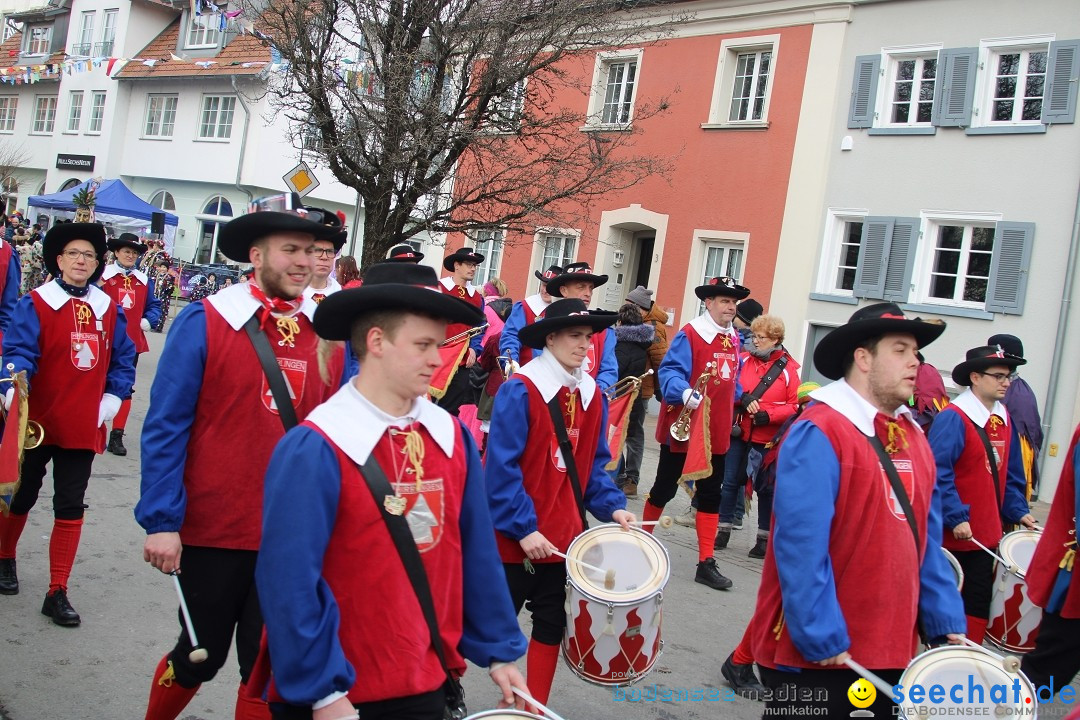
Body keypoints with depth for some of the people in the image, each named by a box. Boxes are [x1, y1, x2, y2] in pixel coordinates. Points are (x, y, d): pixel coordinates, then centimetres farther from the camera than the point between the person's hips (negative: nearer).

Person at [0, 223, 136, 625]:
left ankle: (57, 593, 11)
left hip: (82, 427, 2)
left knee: (70, 508, 3)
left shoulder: (109, 309, 4)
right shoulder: (35, 304, -8)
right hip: (34, 423, -2)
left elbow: (123, 360, 10)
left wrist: (112, 400, 1)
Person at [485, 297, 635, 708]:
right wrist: (523, 527, -21)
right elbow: (501, 468, -19)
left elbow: (594, 465, 11)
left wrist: (612, 507, -3)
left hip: (564, 535, 6)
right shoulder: (519, 391, -17)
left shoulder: (592, 396, 4)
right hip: (516, 536, -6)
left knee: (551, 624, 16)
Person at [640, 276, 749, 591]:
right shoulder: (690, 334, -13)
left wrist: (739, 398, 14)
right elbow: (669, 372, -21)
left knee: (711, 495, 8)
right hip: (683, 429, -6)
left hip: (716, 433, 6)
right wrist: (685, 393, -37)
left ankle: (706, 564, 15)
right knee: (665, 488, 7)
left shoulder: (734, 339, 9)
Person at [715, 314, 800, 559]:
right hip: (738, 433, 3)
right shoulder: (743, 360, 3)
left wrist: (768, 415, -17)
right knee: (730, 481, 8)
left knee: (765, 488, 5)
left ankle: (764, 538, 17)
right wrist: (743, 399, -15)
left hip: (767, 439, -3)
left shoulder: (788, 368, -3)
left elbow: (795, 405, -5)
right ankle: (724, 530, 21)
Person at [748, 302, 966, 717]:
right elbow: (801, 548, -22)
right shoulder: (818, 434, -18)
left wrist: (947, 624, 7)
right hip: (813, 654, -8)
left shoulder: (911, 435, 8)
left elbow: (926, 539, 12)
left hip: (889, 650, 8)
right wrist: (822, 640, -21)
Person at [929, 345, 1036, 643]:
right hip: (952, 535, -7)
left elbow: (1010, 474, 17)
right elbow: (939, 474, -21)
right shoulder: (953, 418, -16)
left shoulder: (1004, 420, 9)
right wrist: (956, 517, -23)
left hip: (985, 534, 7)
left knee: (978, 606, 13)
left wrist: (1018, 511, 8)